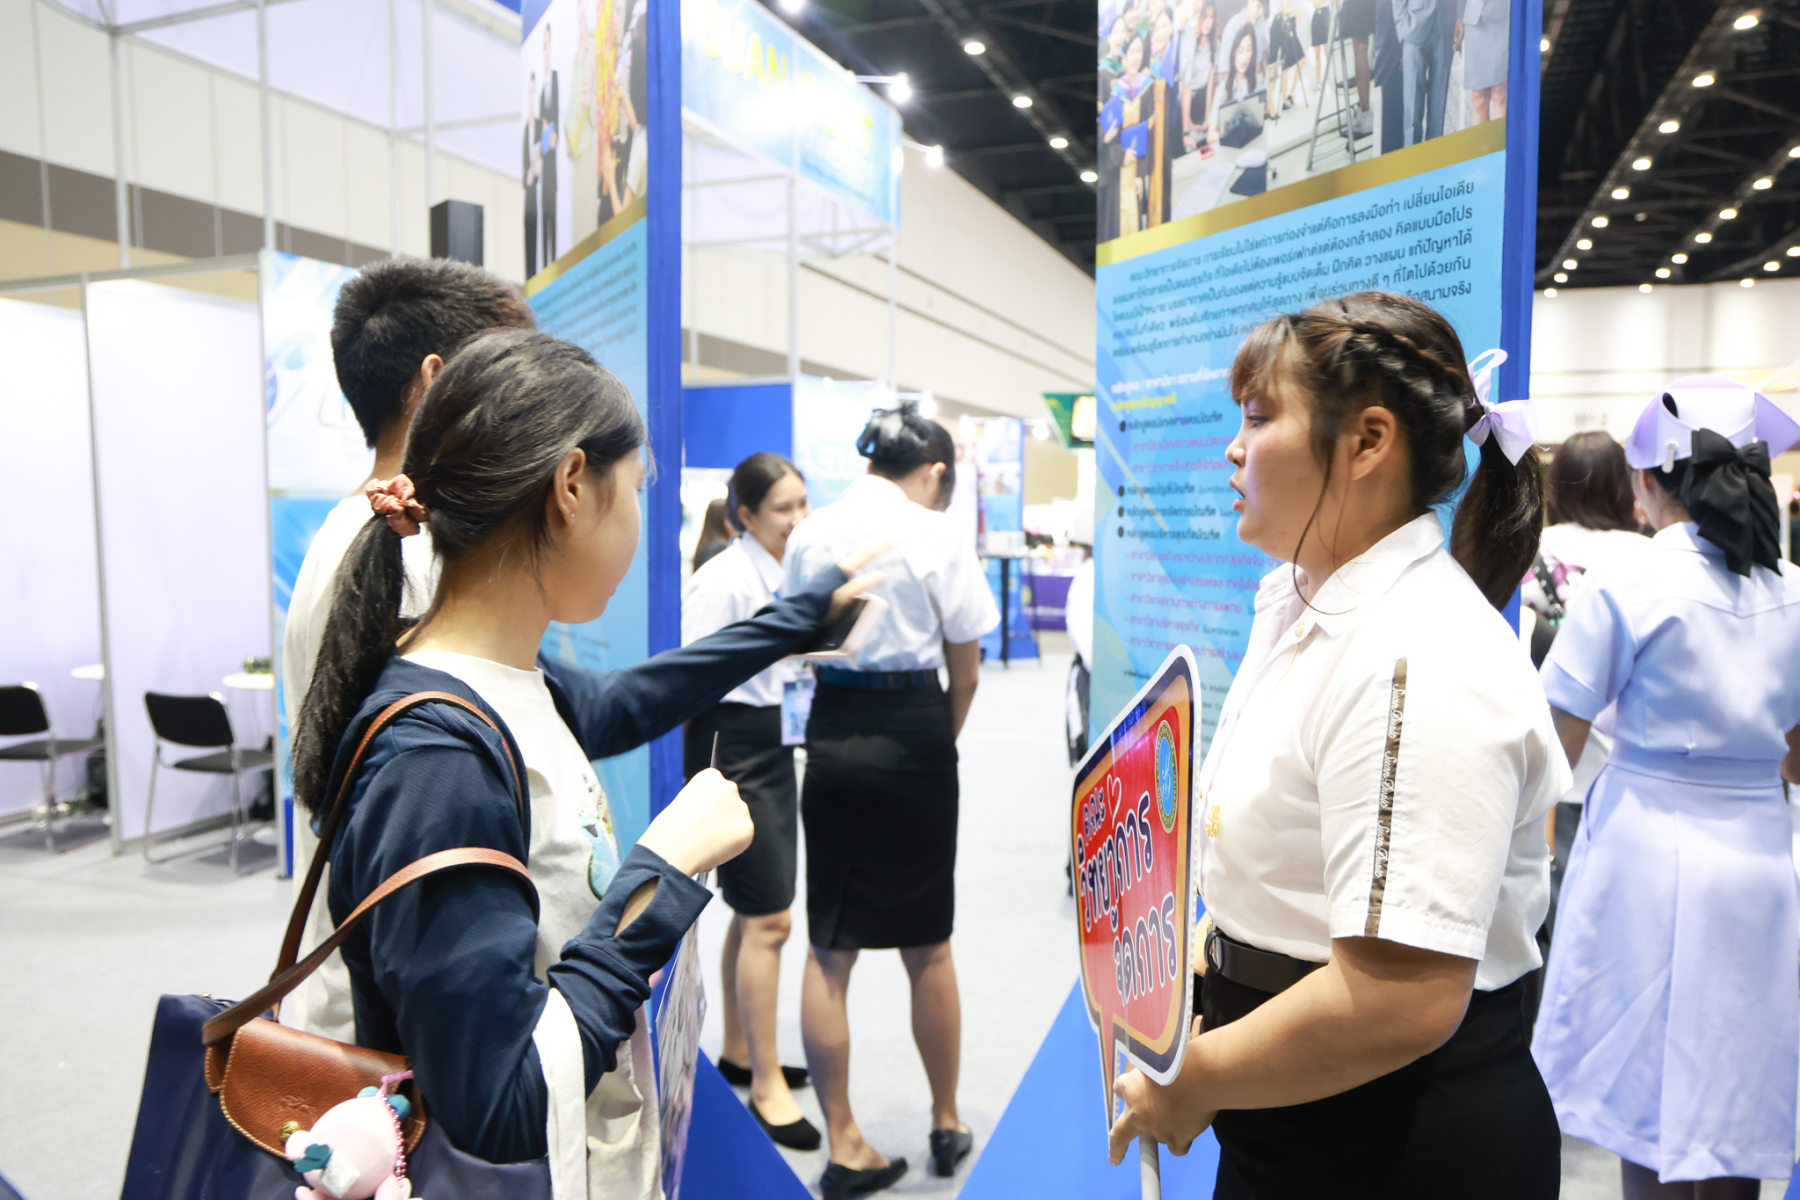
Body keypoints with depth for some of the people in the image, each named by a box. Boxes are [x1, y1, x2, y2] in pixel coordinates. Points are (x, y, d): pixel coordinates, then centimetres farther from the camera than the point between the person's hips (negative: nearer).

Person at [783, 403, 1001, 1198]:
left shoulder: (809, 533, 6)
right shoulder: (938, 534, -6)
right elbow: (965, 671, -3)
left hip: (831, 732, 3)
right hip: (912, 735, -3)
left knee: (828, 952, 11)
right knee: (928, 947, 14)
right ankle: (947, 1124, 32)